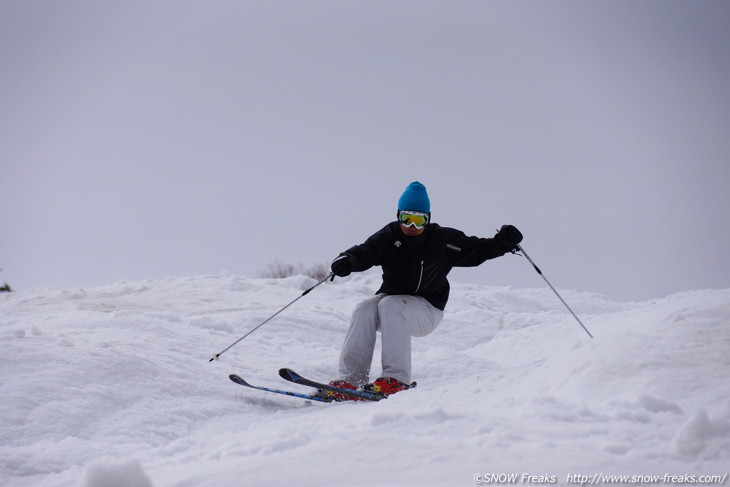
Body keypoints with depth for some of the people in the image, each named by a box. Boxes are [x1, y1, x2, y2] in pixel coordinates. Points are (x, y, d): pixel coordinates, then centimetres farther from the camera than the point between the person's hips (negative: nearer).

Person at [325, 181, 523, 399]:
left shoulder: (442, 240, -5)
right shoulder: (389, 236, -2)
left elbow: (477, 250, -3)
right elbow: (365, 252, -16)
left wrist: (502, 242, -20)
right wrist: (347, 260, -38)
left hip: (427, 309, -3)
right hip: (391, 298, 3)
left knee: (389, 305, -32)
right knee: (365, 310, -27)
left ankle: (396, 378, -36)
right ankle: (351, 379, -28)